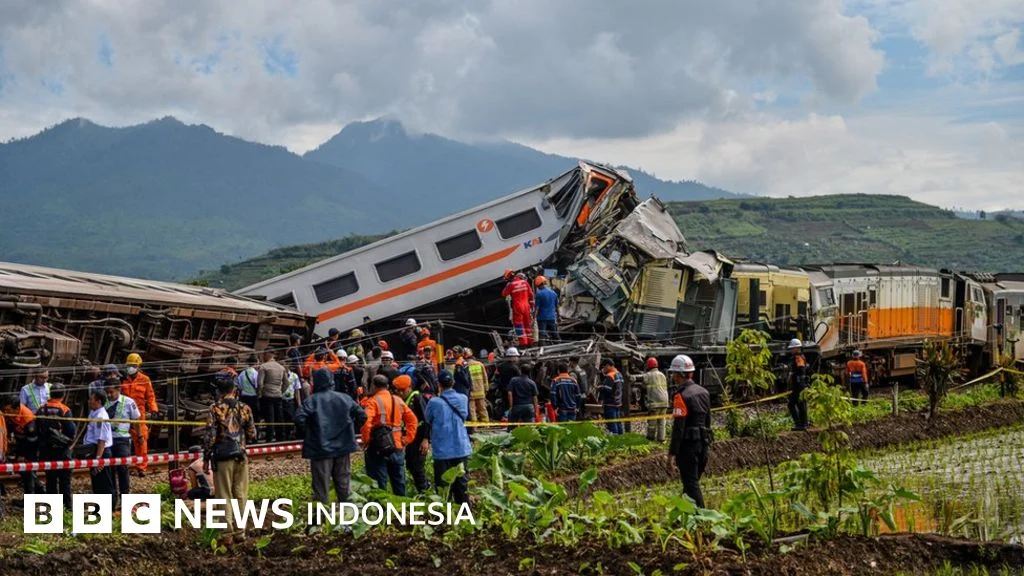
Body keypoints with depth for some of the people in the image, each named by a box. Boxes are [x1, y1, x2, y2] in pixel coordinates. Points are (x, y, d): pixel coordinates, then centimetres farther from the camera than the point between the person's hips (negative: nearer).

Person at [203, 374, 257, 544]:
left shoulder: (215, 409, -8)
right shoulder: (245, 408, 2)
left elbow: (209, 436, -10)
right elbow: (252, 434, 3)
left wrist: (206, 458, -2)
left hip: (222, 457, -3)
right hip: (241, 456, 3)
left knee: (225, 497, 2)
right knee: (241, 496, 10)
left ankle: (228, 534, 1)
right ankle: (240, 532, 14)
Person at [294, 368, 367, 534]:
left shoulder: (311, 401, -8)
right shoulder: (345, 398, 5)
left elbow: (299, 418, -21)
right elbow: (362, 415, 4)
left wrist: (305, 435, -5)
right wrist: (351, 432, 14)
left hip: (321, 450, -3)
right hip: (343, 448, 4)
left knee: (321, 489, 1)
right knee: (344, 485, 13)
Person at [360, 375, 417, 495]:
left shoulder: (374, 401, -8)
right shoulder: (398, 400, 11)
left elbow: (366, 421, -22)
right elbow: (412, 419, 11)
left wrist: (366, 440, -10)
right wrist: (407, 439, 9)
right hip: (398, 447, 5)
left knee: (379, 483, -2)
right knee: (399, 482, 14)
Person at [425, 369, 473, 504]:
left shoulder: (434, 402, -16)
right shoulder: (463, 399, -4)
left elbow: (428, 420, 1)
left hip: (442, 450, -4)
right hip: (461, 448, 4)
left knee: (443, 484, 5)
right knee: (461, 482, 14)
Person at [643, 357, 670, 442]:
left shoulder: (647, 376, -2)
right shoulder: (662, 375, 17)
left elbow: (644, 388, 7)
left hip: (654, 402, -6)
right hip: (664, 401, 6)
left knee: (652, 421, 2)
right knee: (661, 421, 11)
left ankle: (650, 437, 7)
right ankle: (661, 438, 9)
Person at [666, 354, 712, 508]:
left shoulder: (681, 396, -17)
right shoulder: (703, 392, 10)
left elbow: (678, 428, -20)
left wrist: (672, 453, -17)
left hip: (687, 445, -8)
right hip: (703, 443, 8)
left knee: (691, 484, -3)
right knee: (692, 482, 17)